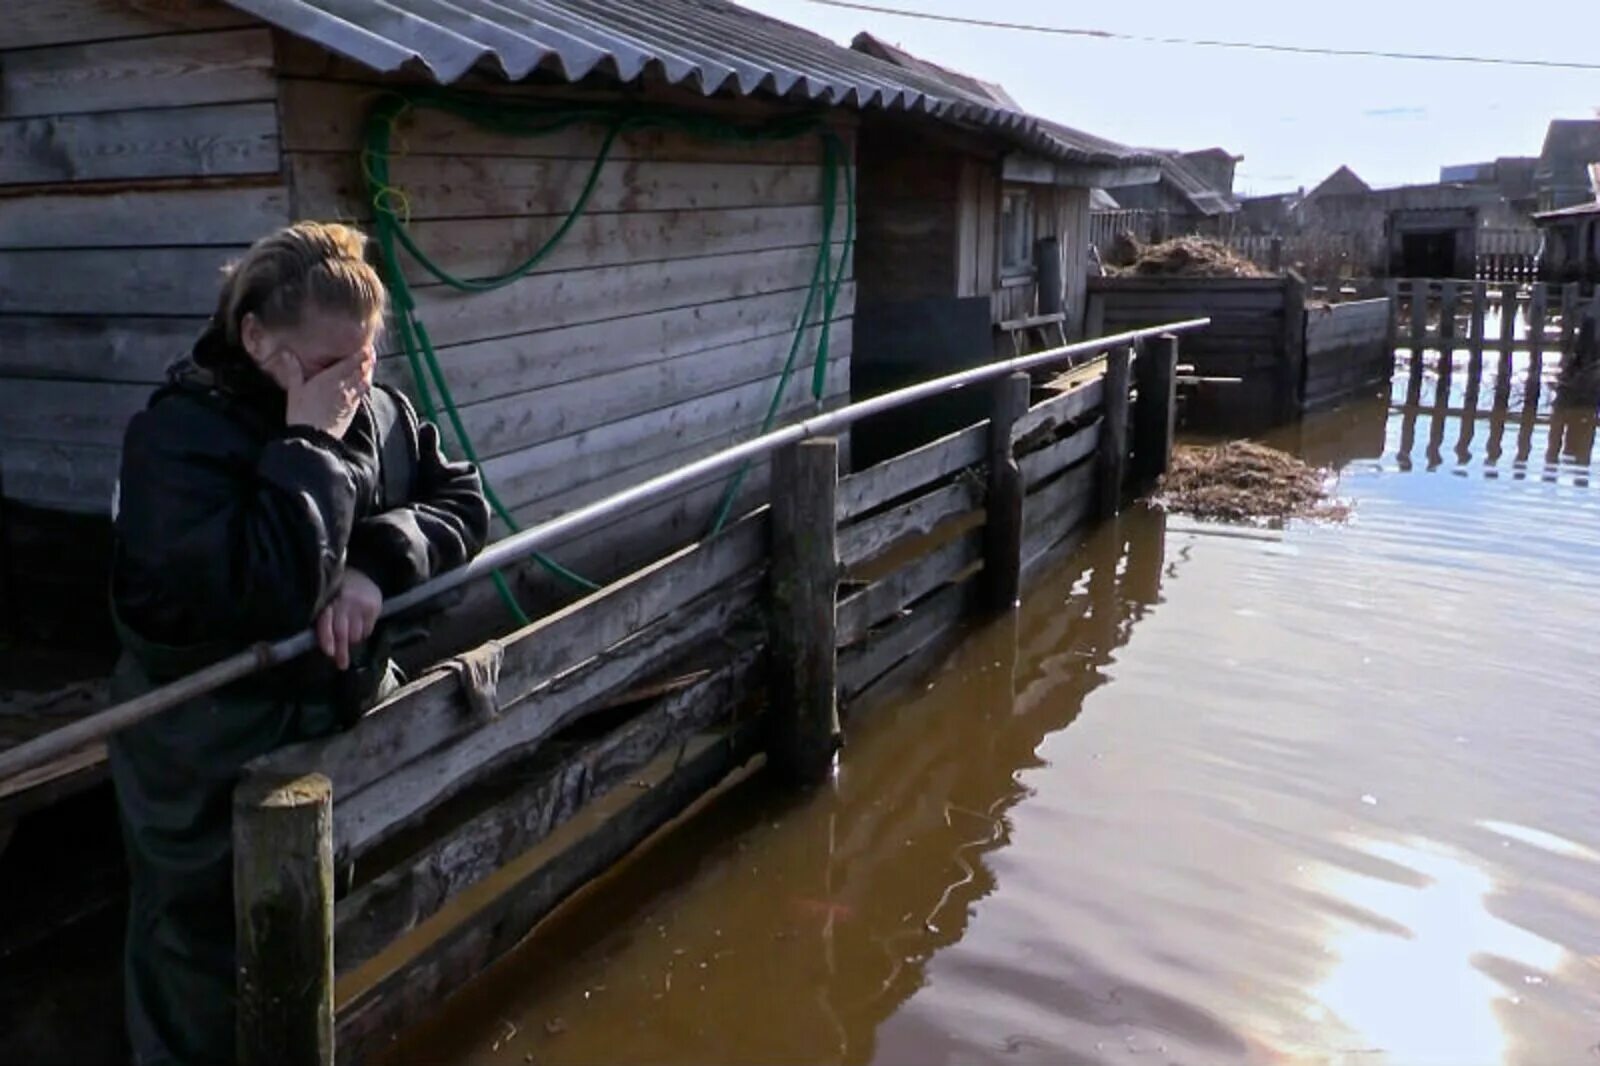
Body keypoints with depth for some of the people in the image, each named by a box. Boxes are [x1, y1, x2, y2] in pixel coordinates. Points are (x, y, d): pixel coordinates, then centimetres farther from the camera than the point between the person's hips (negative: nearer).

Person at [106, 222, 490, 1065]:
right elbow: (260, 590, -33)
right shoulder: (180, 435, -21)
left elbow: (463, 505, -1)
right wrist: (311, 447, -28)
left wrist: (380, 561, -18)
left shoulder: (380, 412, -3)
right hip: (213, 768, -5)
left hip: (347, 723, 6)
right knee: (204, 988, 13)